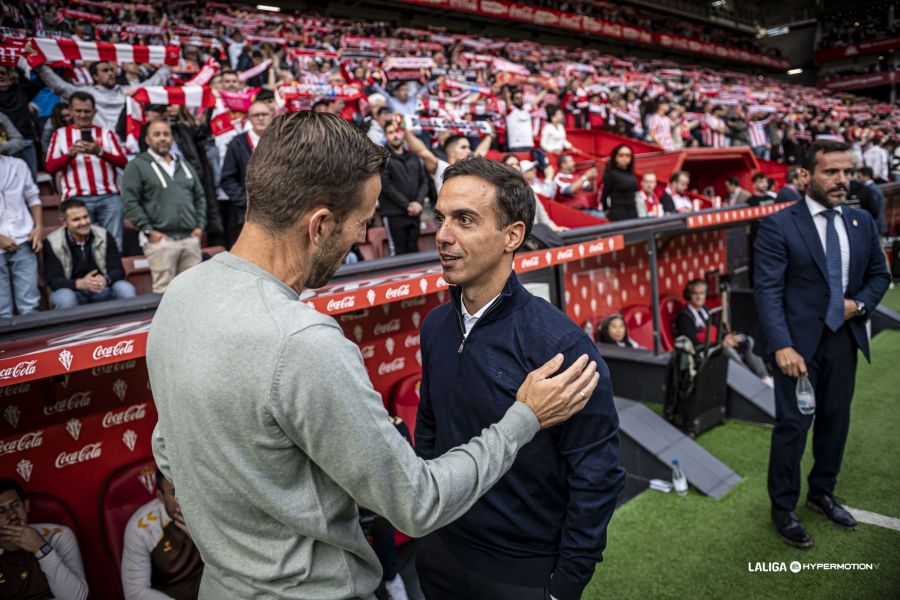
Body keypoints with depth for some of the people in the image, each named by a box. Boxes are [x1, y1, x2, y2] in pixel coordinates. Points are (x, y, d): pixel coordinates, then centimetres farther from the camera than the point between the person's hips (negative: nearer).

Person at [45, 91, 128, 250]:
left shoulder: (106, 132, 15)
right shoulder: (60, 134, 15)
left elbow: (123, 162, 3)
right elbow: (50, 167, 5)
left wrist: (100, 152, -14)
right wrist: (71, 154, -12)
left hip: (109, 197, 0)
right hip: (77, 198, 0)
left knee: (114, 243, -2)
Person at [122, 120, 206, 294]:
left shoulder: (184, 165, 21)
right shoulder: (137, 165, 3)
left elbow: (200, 197, 22)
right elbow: (131, 202, -5)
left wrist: (200, 225, 9)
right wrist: (148, 231, -11)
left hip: (191, 238, 5)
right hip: (160, 239, -5)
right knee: (164, 290, -7)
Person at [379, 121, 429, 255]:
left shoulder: (413, 157, 17)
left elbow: (424, 181, 13)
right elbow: (386, 185, -10)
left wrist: (419, 202, -6)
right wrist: (407, 205, -13)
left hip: (414, 213, 5)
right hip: (393, 213, -5)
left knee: (413, 251, 9)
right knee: (398, 253, -5)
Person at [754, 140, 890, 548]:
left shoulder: (862, 221, 6)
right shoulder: (779, 225, -11)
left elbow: (879, 274, 16)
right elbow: (767, 289, -16)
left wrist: (861, 303, -5)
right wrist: (781, 345, -25)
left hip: (845, 338, 5)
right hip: (800, 341, -5)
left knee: (836, 419, 15)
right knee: (793, 424, 2)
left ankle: (822, 493, 36)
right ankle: (783, 507, 19)